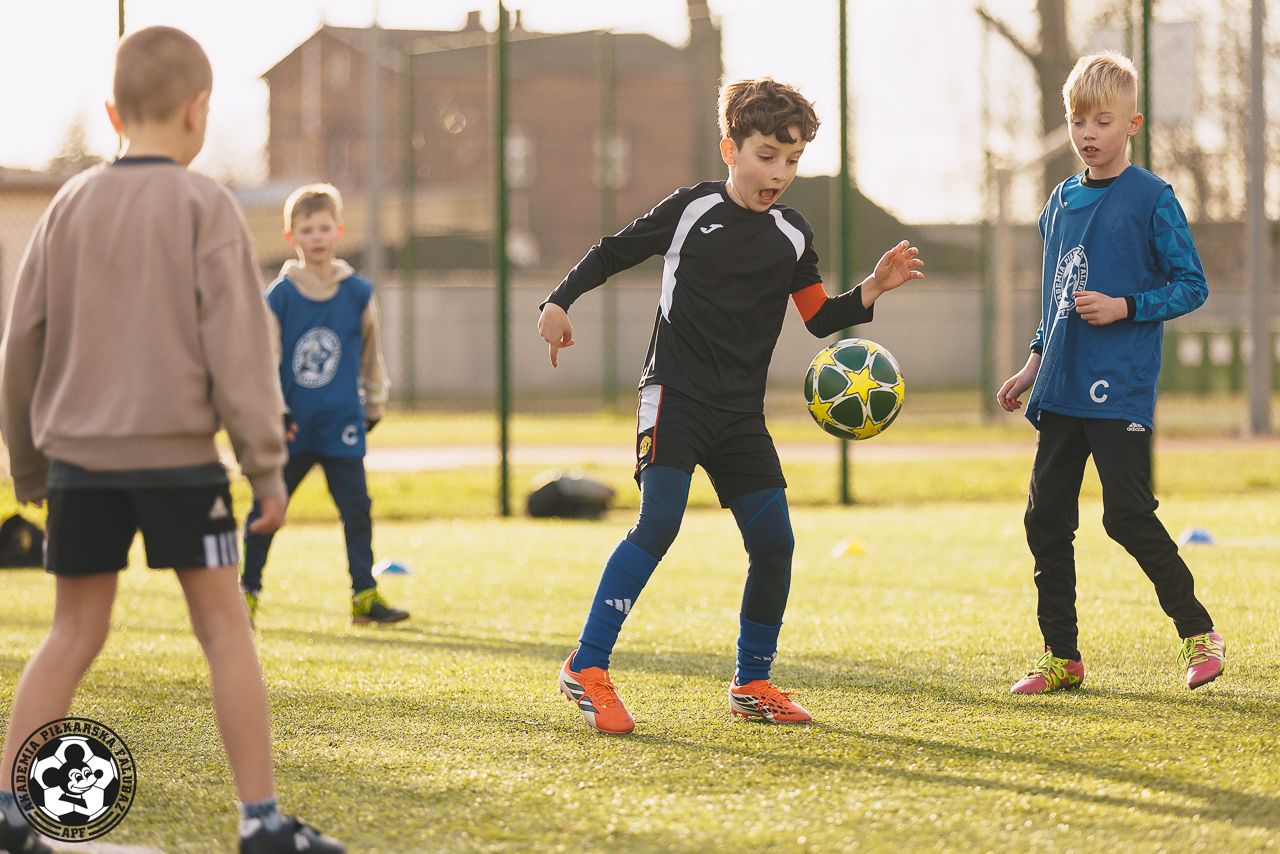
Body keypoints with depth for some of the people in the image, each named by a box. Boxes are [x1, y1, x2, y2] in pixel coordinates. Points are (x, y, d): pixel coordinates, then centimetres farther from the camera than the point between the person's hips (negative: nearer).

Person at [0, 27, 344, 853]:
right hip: (177, 453, -4)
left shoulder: (72, 205, 9)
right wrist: (267, 464, -4)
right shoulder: (205, 206, -4)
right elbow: (238, 345, -8)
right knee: (224, 625, 2)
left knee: (75, 632, 11)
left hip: (79, 454, 4)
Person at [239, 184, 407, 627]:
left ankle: (364, 594, 6)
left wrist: (374, 406, 17)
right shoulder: (279, 296, -3)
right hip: (291, 426, -1)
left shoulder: (358, 293, 2)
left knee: (356, 508, -2)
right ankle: (247, 593, 14)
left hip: (342, 425, 1)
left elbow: (371, 355, 13)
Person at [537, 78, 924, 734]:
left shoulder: (791, 237, 9)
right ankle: (587, 669, -18)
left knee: (774, 541, -1)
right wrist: (559, 302, -3)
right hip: (674, 395, -5)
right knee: (659, 522, -21)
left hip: (740, 412, 5)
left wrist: (874, 288, 0)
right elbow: (612, 252, 6)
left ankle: (752, 683, 15)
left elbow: (820, 317, 15)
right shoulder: (692, 209, -2)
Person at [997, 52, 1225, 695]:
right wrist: (1034, 364, 18)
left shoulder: (1152, 199, -6)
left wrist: (1124, 308, -16)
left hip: (1120, 391, -7)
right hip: (1061, 391, 7)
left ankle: (1198, 632, 7)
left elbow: (1191, 285, -6)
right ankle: (1061, 657, 14)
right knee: (1046, 516, 5)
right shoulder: (1061, 202, 13)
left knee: (1128, 514, -9)